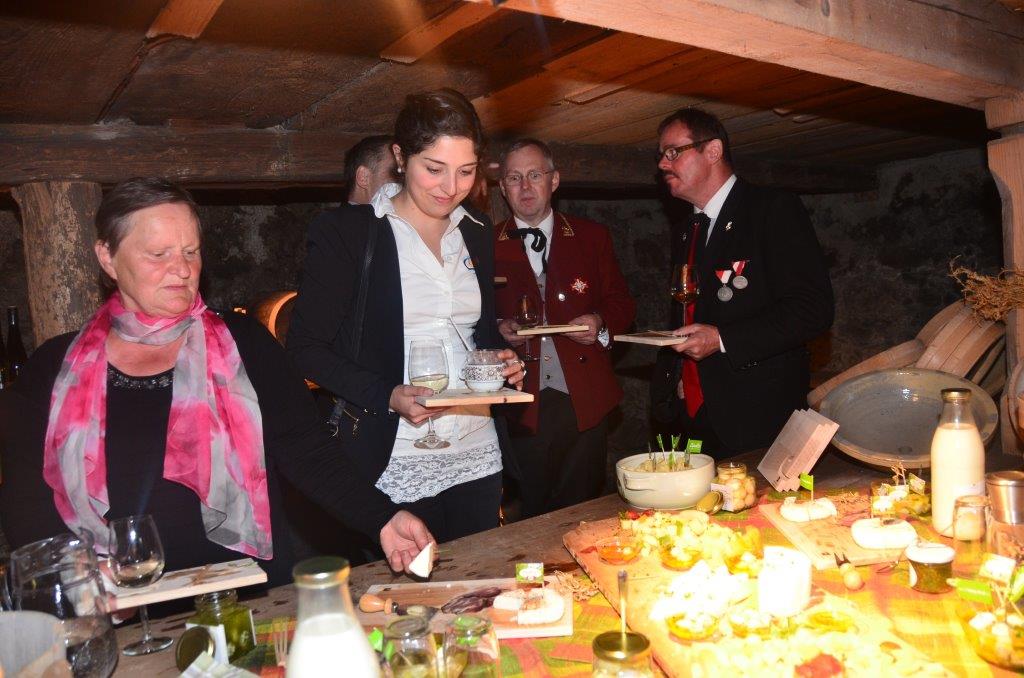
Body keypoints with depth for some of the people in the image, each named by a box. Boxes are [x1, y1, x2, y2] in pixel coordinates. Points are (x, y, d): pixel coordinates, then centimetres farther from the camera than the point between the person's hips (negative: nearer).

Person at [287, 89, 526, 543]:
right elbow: (306, 347, -7)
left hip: (479, 456, 6)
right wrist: (386, 396, -20)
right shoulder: (345, 231, -7)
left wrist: (500, 358, -2)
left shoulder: (477, 233, 10)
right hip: (394, 466, -5)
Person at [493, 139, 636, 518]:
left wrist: (600, 322, -9)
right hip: (520, 407, -1)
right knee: (528, 520, 7)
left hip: (584, 404, 1)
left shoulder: (592, 237, 9)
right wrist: (498, 330, -13)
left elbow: (621, 303, 11)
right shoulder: (488, 246, 5)